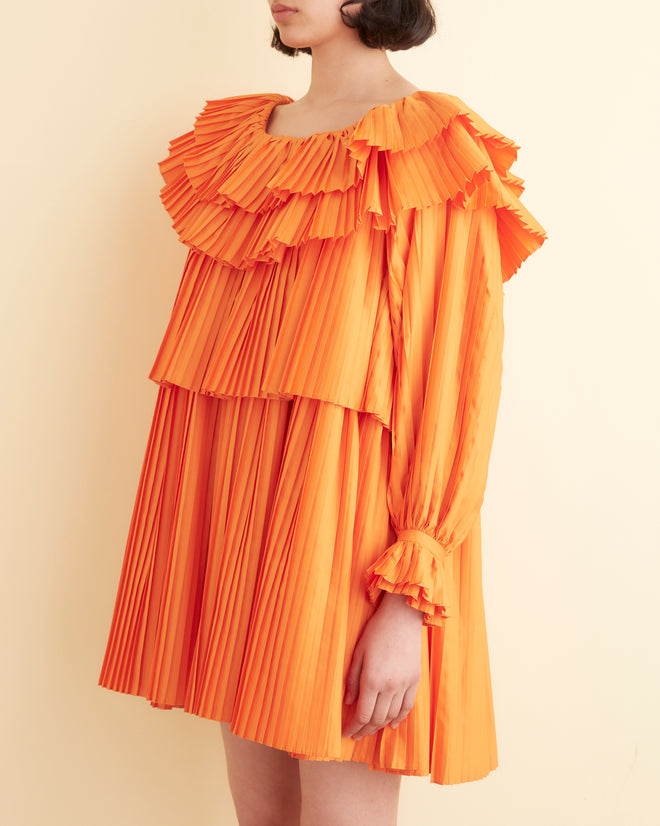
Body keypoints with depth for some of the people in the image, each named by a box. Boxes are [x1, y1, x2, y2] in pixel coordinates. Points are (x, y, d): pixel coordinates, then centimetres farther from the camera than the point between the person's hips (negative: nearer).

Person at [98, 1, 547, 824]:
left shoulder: (431, 156, -7)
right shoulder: (236, 141, 13)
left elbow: (456, 390, -12)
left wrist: (412, 597, -18)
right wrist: (185, 550, 13)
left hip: (344, 538, -6)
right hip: (232, 532, 6)